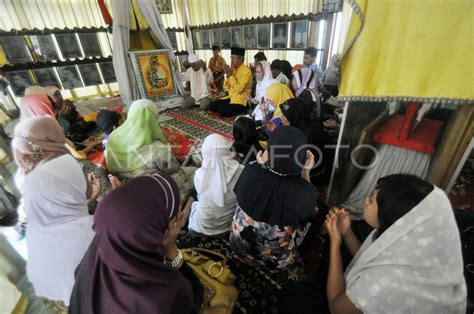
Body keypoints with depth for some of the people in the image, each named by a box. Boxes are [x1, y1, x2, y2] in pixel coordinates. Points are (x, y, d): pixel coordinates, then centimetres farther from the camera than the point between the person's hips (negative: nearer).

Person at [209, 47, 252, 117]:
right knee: (213, 105, -4)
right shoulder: (233, 69, 9)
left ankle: (242, 110, -3)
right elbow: (227, 89, 9)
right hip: (231, 97, 7)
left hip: (241, 101, -7)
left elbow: (239, 90, -23)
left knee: (223, 111, -25)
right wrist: (228, 76, -6)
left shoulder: (246, 71, -15)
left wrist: (231, 76, -19)